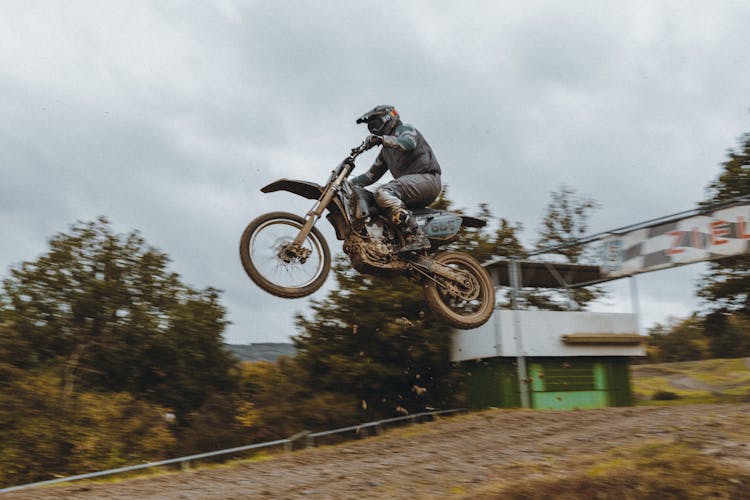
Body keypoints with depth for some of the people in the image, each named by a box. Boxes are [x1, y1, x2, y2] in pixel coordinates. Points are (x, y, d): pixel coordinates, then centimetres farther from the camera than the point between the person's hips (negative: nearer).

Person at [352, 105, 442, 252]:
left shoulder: (405, 129, 4)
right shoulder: (385, 151, 29)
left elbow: (409, 143, -21)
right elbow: (372, 175, 29)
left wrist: (383, 139, -30)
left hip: (427, 178, -9)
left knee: (383, 193, -30)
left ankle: (416, 237, -38)